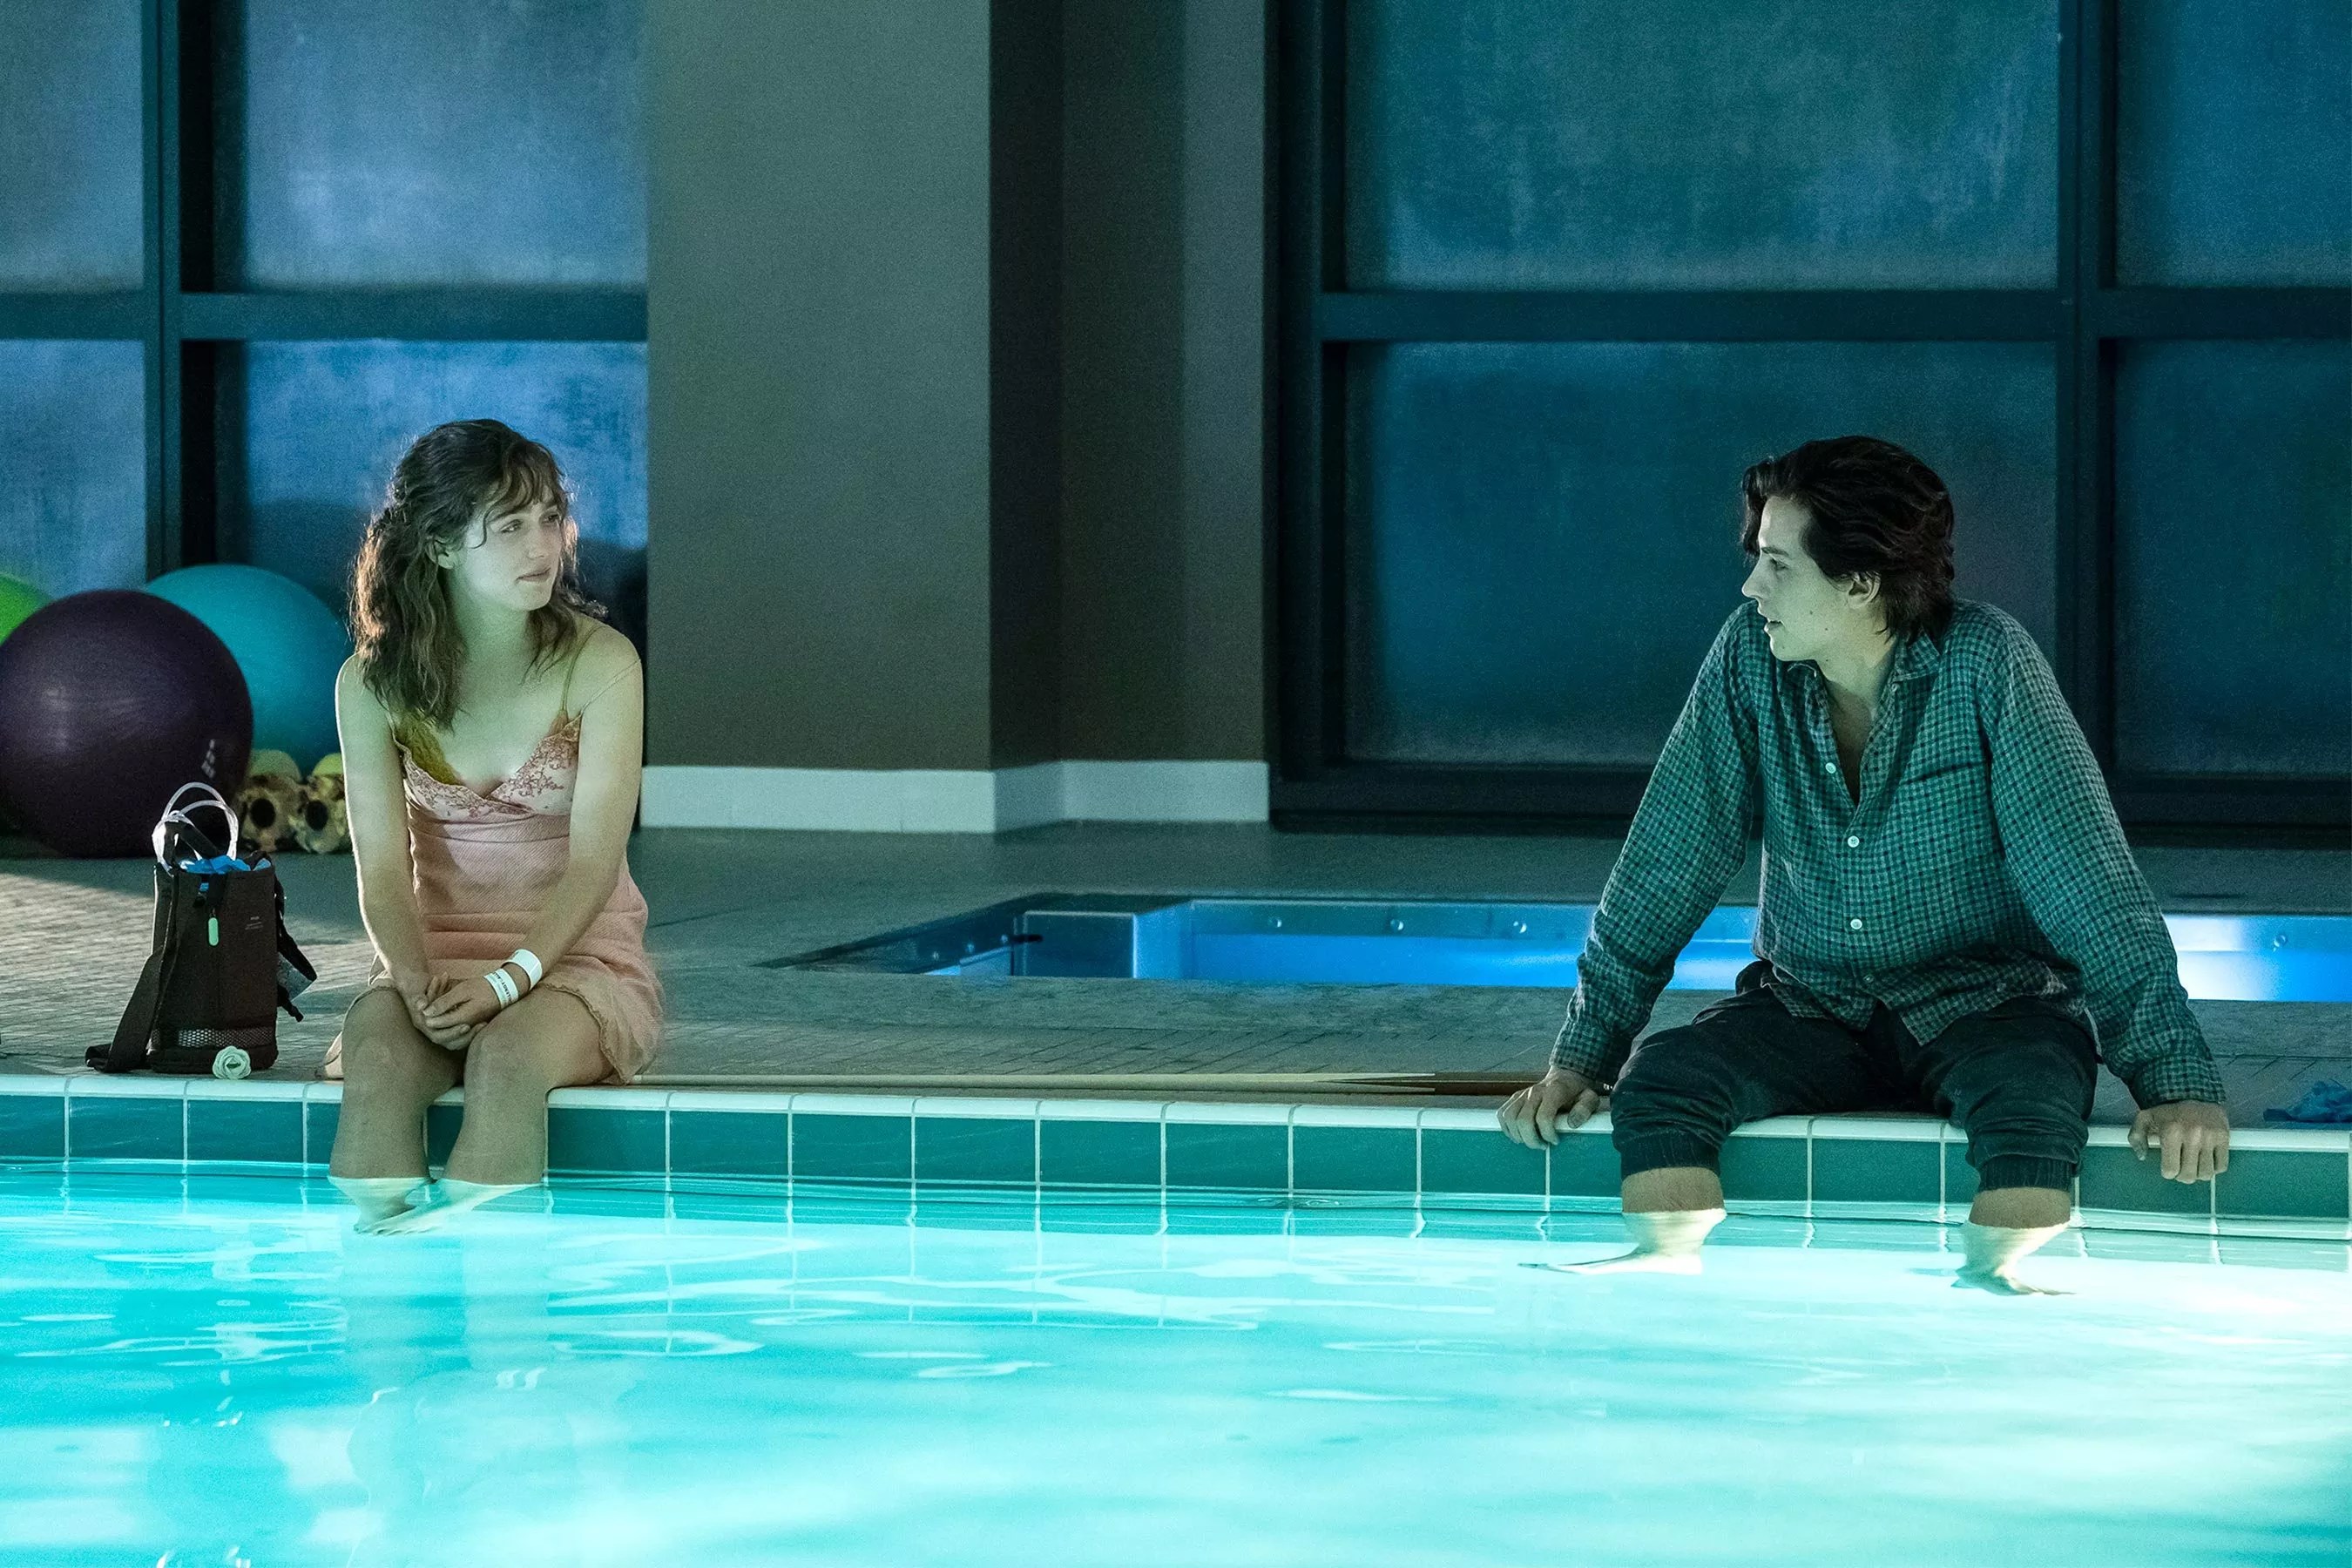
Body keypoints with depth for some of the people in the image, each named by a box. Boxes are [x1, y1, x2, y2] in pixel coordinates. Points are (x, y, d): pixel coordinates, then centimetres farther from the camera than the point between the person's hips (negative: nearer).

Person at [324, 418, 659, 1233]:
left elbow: (594, 861, -14)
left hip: (576, 958, -2)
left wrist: (508, 980, -27)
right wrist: (417, 981, -24)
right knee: (375, 1054, -31)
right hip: (435, 957, 2)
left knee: (506, 1056, -35)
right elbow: (384, 870, -6)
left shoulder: (599, 663, -7)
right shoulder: (375, 683, 0)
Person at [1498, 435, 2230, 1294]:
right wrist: (1580, 1057, -9)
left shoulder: (1984, 663, -16)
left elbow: (2084, 871, -18)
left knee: (2033, 1106, -35)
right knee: (1655, 1085, -24)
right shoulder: (1749, 658, -7)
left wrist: (2176, 1077, -25)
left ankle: (1986, 1290, -17)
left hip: (1983, 1001, -3)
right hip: (1810, 1006, 3)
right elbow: (1665, 864, -4)